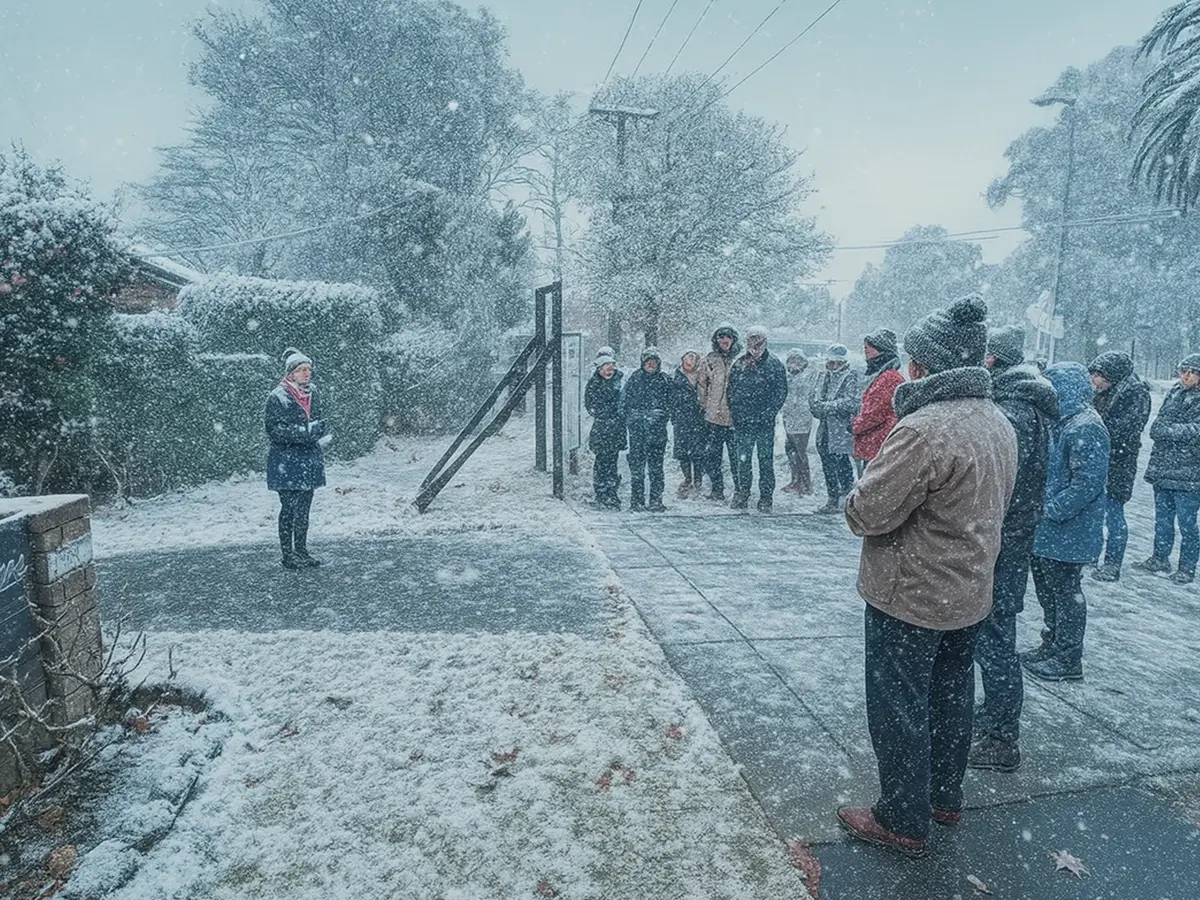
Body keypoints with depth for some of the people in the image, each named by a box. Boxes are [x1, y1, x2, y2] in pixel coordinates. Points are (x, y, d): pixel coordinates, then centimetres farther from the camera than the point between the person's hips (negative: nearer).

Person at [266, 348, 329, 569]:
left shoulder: (312, 394, 11)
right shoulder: (278, 397, -9)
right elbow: (274, 429, -14)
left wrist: (322, 437, 2)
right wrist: (305, 432, -21)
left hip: (309, 460, 6)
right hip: (286, 462, -6)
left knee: (304, 508, 10)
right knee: (289, 508, -3)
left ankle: (301, 551, 19)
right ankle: (287, 554, 4)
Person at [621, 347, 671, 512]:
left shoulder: (665, 380, 10)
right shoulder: (634, 379, 7)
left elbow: (669, 404, 14)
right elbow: (624, 402, 8)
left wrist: (660, 415, 1)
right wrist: (632, 417, -1)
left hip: (657, 428, 1)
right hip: (637, 428, -1)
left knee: (656, 465, 1)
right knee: (637, 464, -4)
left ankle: (656, 501, 7)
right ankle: (637, 501, 1)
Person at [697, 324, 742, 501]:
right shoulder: (708, 361, 7)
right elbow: (701, 384, 13)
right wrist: (706, 404, 9)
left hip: (735, 416, -2)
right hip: (714, 416, 2)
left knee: (736, 454, 0)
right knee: (713, 454, 6)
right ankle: (717, 489, 15)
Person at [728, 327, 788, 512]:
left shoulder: (775, 365, 2)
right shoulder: (739, 364, 8)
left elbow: (781, 392, 0)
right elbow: (731, 390, 11)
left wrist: (769, 413, -8)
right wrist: (735, 412, -1)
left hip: (765, 422, -2)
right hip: (743, 421, 2)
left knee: (766, 460, 3)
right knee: (743, 459, 6)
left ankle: (766, 498, 10)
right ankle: (741, 494, 16)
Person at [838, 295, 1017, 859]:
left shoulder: (924, 430, -28)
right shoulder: (999, 423, 3)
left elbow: (866, 513, -26)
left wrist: (862, 492, -6)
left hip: (909, 599, -9)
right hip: (971, 594, 9)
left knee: (898, 709, 7)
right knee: (951, 697, 23)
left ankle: (903, 822, 22)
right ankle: (945, 797, 41)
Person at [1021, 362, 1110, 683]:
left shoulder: (1085, 428, -20)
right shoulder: (1064, 422, 10)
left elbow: (1088, 482, -24)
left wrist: (1051, 510, -21)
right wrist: (1041, 507, 11)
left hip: (1069, 532, -10)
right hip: (1049, 528, 10)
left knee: (1065, 591, 2)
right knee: (1047, 587, 19)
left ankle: (1068, 660, 17)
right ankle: (1052, 646, 35)